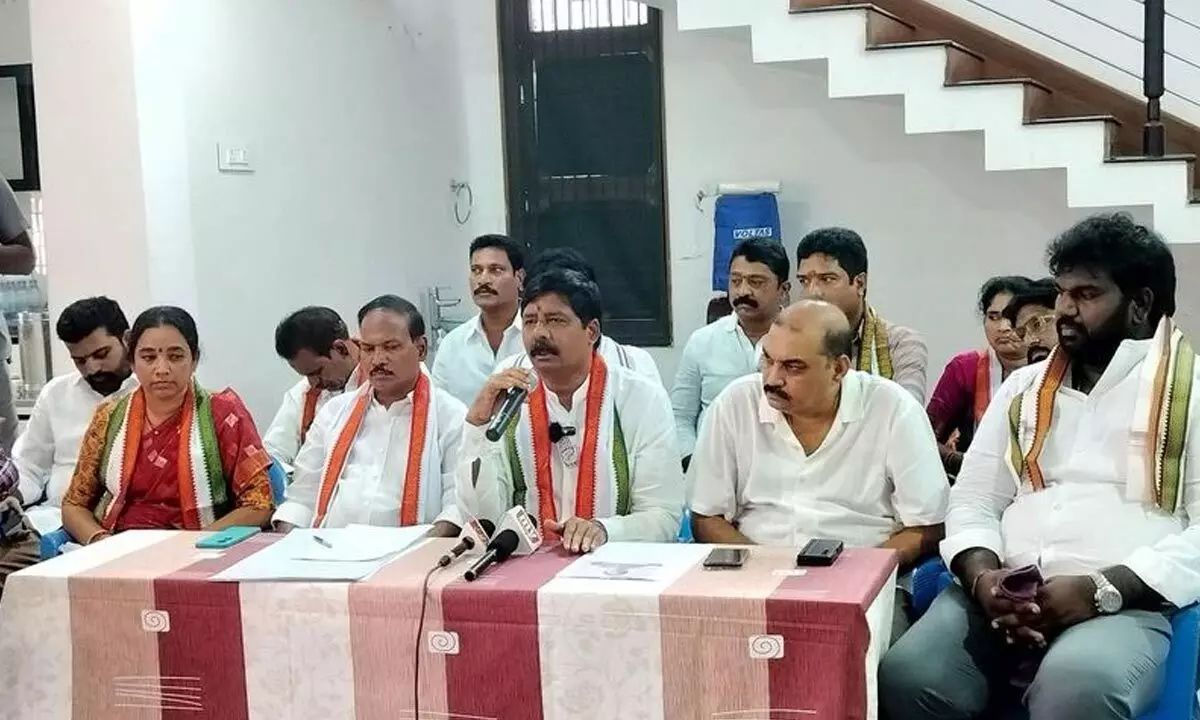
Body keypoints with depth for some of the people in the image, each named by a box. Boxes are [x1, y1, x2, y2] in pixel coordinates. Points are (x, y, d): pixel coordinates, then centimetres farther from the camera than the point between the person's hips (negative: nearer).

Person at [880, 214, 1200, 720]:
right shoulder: (1023, 387, 21)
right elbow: (973, 500, 16)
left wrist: (1102, 590, -16)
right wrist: (982, 576, -5)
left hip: (1126, 605, -4)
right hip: (1002, 596, 4)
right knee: (906, 676, -24)